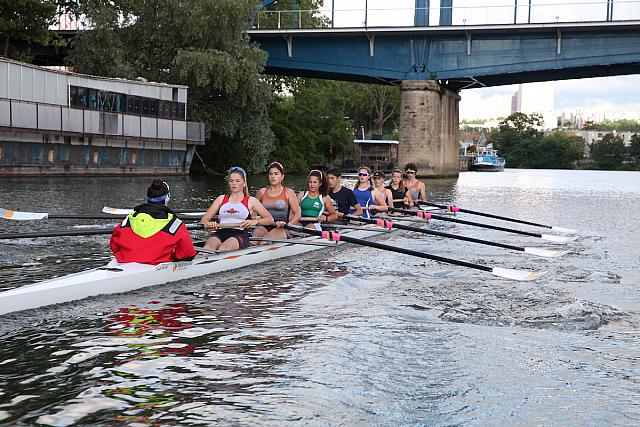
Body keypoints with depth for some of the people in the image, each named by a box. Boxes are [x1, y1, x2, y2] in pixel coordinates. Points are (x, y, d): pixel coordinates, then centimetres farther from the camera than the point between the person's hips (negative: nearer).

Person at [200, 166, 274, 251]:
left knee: (224, 248, -37)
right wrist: (208, 224, -8)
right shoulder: (221, 199, 24)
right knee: (209, 246, -34)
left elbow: (270, 219, 9)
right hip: (220, 233, 2)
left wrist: (255, 221, -11)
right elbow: (204, 219, 17)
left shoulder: (251, 201, 16)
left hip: (240, 235, -2)